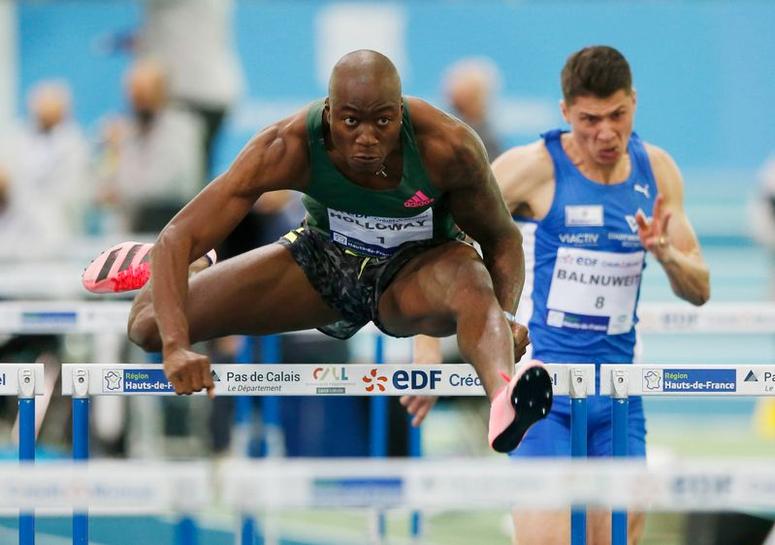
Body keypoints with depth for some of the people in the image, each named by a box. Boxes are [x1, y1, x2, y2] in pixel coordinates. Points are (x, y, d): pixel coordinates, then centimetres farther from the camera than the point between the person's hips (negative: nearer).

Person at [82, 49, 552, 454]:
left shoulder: (448, 146, -31)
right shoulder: (289, 146, -30)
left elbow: (502, 239, -14)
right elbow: (178, 237, -31)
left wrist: (505, 318, -35)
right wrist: (176, 347, -45)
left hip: (418, 272, -2)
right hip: (325, 260, 2)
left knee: (473, 284, -40)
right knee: (150, 325, -5)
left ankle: (503, 397, -73)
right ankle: (170, 270, 34)